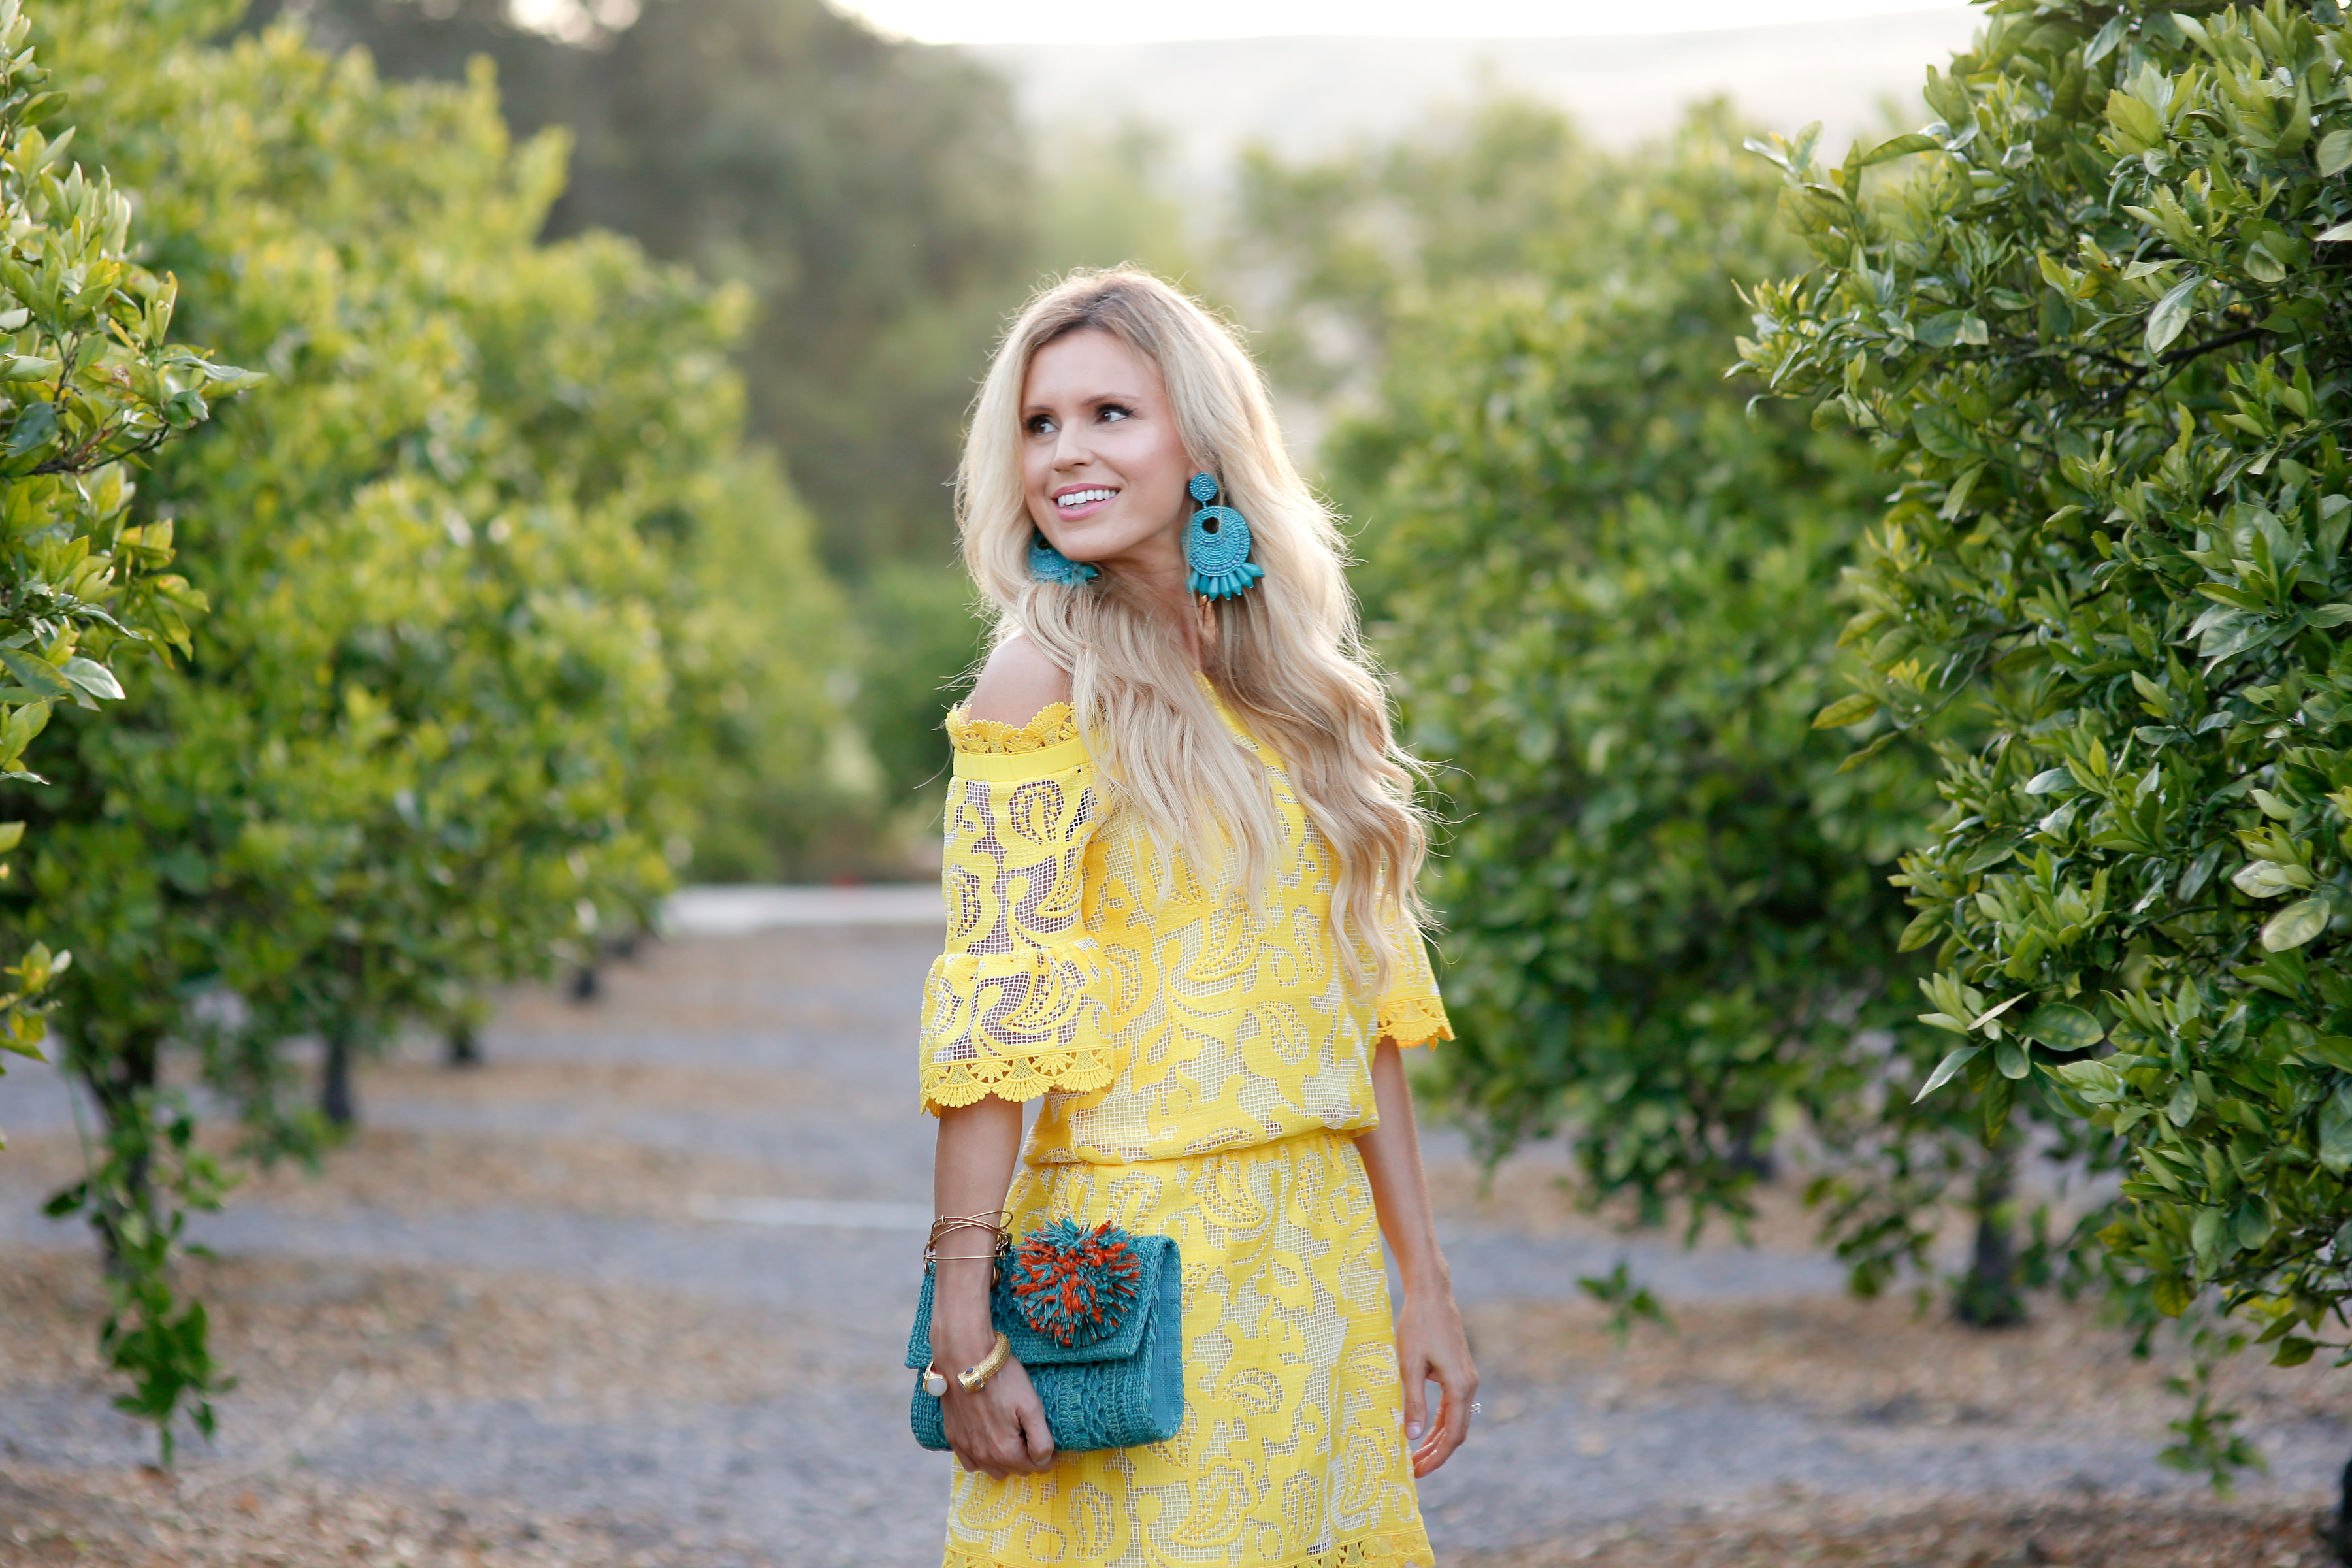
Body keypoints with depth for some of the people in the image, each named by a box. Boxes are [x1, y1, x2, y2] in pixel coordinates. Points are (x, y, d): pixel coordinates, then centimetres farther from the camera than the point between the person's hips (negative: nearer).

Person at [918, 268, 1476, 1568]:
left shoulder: (1300, 685, 10)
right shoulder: (1045, 684, -7)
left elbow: (1362, 1002, 13)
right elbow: (992, 1019, -14)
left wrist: (1424, 1286, 11)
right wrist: (964, 1334, -19)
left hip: (1324, 1262, 6)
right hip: (1140, 1256, -6)